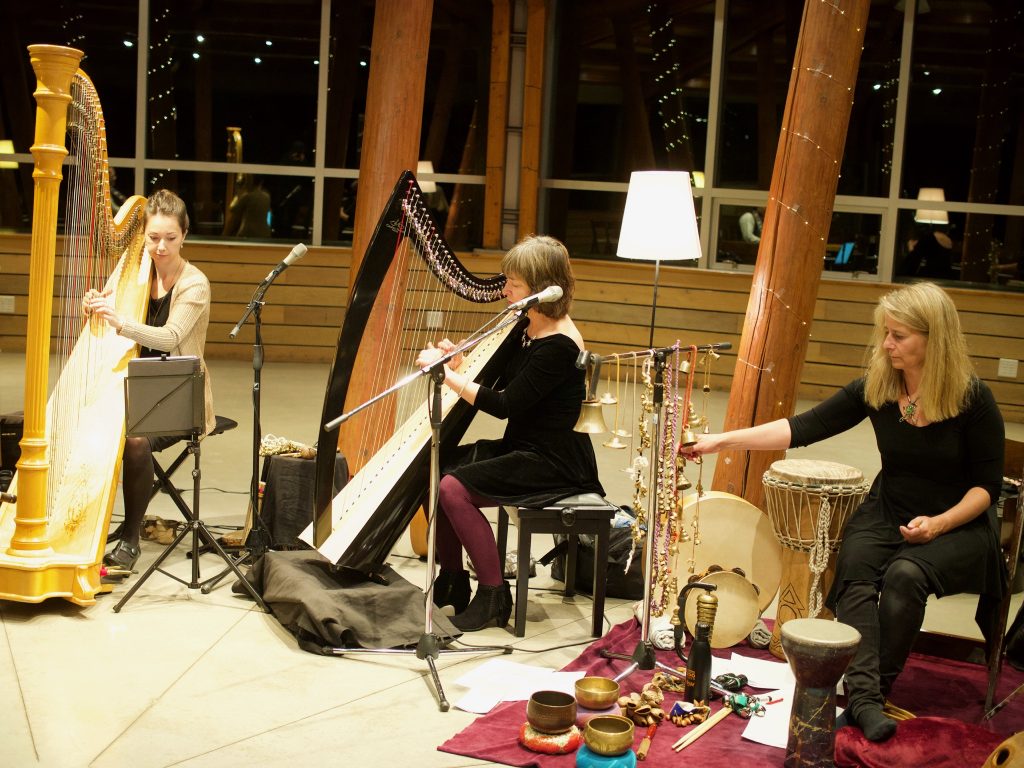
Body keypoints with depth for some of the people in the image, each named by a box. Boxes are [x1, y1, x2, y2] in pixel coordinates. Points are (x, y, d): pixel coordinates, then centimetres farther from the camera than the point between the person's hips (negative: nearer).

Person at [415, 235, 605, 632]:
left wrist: (444, 372, -18)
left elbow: (504, 405, -24)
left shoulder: (559, 345, -21)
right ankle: (452, 581, 12)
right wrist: (456, 362, -3)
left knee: (455, 488, -23)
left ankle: (494, 595, -10)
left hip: (553, 463, -10)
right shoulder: (525, 329, 8)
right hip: (520, 448, 10)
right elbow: (496, 385, 14)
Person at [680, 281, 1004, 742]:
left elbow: (987, 483, -5)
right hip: (888, 515, 3)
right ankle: (864, 697, -33)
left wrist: (939, 523, -21)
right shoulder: (876, 388, -5)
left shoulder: (972, 399, -13)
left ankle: (871, 689, -20)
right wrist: (721, 441, -15)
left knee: (905, 574, -33)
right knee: (854, 571, -27)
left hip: (957, 525, -3)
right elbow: (803, 428, -8)